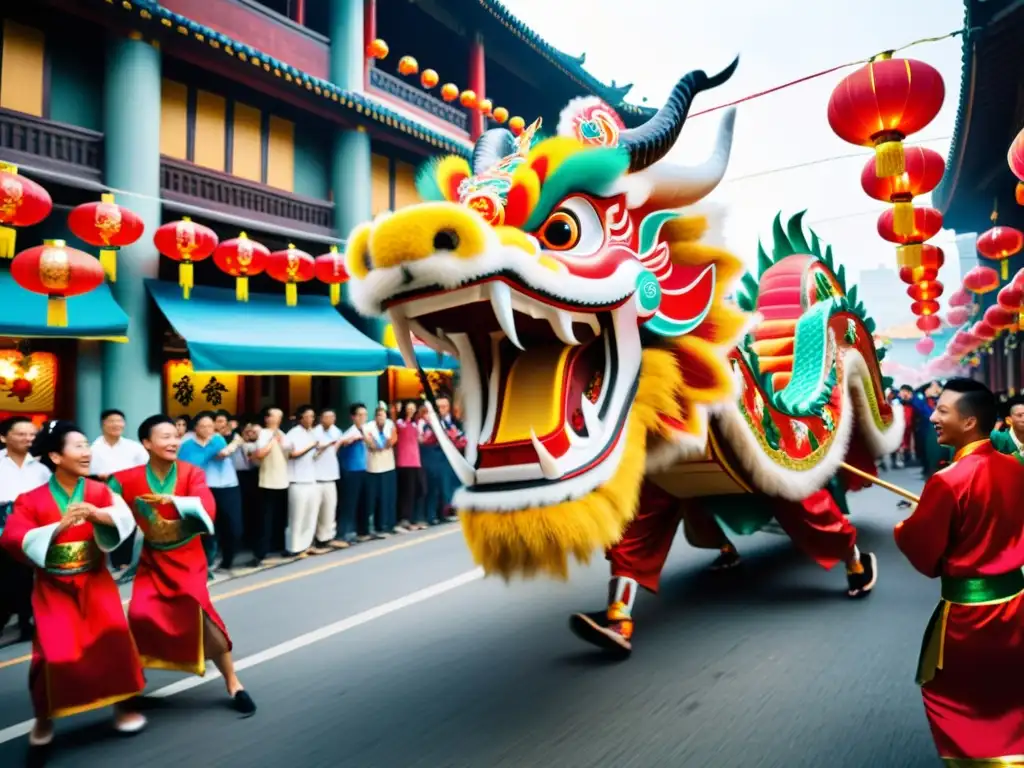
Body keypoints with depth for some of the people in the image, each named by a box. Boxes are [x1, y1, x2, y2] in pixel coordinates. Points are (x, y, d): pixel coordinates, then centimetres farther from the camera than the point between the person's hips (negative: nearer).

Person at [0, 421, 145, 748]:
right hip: (53, 587, -1)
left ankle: (121, 706, 7)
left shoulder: (99, 491, 0)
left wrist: (96, 513, -34)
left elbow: (125, 519, -15)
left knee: (113, 638, -14)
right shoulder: (31, 500, -5)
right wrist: (58, 527, -26)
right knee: (53, 652, -9)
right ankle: (44, 718, 20)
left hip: (95, 581, 1)